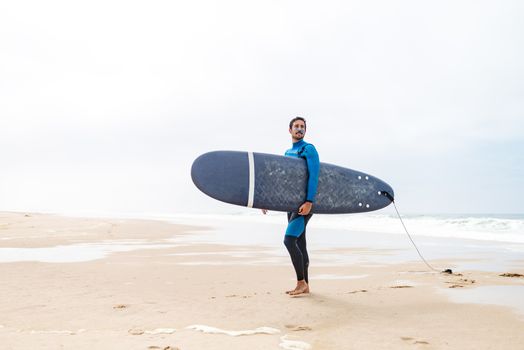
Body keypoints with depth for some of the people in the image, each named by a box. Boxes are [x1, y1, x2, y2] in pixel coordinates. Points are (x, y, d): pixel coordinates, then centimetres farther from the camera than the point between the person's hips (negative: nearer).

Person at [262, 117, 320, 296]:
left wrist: (309, 202, -26)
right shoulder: (288, 153, 19)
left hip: (304, 205, -8)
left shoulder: (308, 149, -5)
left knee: (289, 240, -16)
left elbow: (314, 176, -17)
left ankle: (301, 282, -6)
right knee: (300, 244, 8)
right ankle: (304, 286, 14)